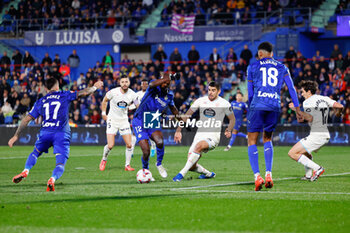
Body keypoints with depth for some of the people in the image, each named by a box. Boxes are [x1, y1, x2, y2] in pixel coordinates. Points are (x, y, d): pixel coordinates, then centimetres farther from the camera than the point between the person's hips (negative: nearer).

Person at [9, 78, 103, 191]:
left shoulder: (40, 102, 17)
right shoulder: (65, 96, 10)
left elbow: (27, 119, 15)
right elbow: (83, 93, 10)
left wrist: (16, 135, 18)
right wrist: (95, 87, 30)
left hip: (45, 132, 3)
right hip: (62, 133, -3)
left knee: (35, 153, 28)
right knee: (60, 164, -4)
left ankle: (25, 171, 3)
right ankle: (52, 179, -34)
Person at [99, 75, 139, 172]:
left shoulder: (132, 94, -8)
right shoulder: (113, 92, -14)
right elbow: (105, 101, 4)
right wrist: (103, 113, 2)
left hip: (124, 120, 3)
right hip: (112, 120, -3)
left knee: (129, 145, -5)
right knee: (110, 146, -10)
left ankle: (127, 165, 10)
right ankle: (104, 159, 19)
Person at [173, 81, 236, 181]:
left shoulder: (224, 103, 1)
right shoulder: (201, 101, 7)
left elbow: (232, 119, 12)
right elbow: (187, 115, 11)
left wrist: (228, 130, -7)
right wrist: (178, 130, 3)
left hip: (213, 136, -4)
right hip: (200, 135, 4)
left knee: (198, 145, -37)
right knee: (192, 166, -6)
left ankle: (182, 173, -35)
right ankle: (209, 174, 24)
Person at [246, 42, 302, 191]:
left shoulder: (252, 67, 10)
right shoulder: (282, 68, 16)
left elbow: (250, 93, 11)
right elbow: (291, 88, 7)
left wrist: (249, 109, 25)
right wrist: (297, 109, 8)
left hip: (258, 106, -3)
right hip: (275, 107, 3)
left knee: (252, 142, 3)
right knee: (267, 139, 21)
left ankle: (257, 176, -14)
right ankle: (268, 174, 7)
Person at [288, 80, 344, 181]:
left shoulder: (307, 102, -8)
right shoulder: (325, 99, 11)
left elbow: (310, 118, -19)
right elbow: (340, 106, 2)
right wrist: (338, 112, 25)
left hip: (316, 136, -9)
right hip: (326, 136, 9)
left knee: (292, 153, -8)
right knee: (305, 152, 32)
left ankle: (317, 168, -13)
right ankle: (308, 176, 30)